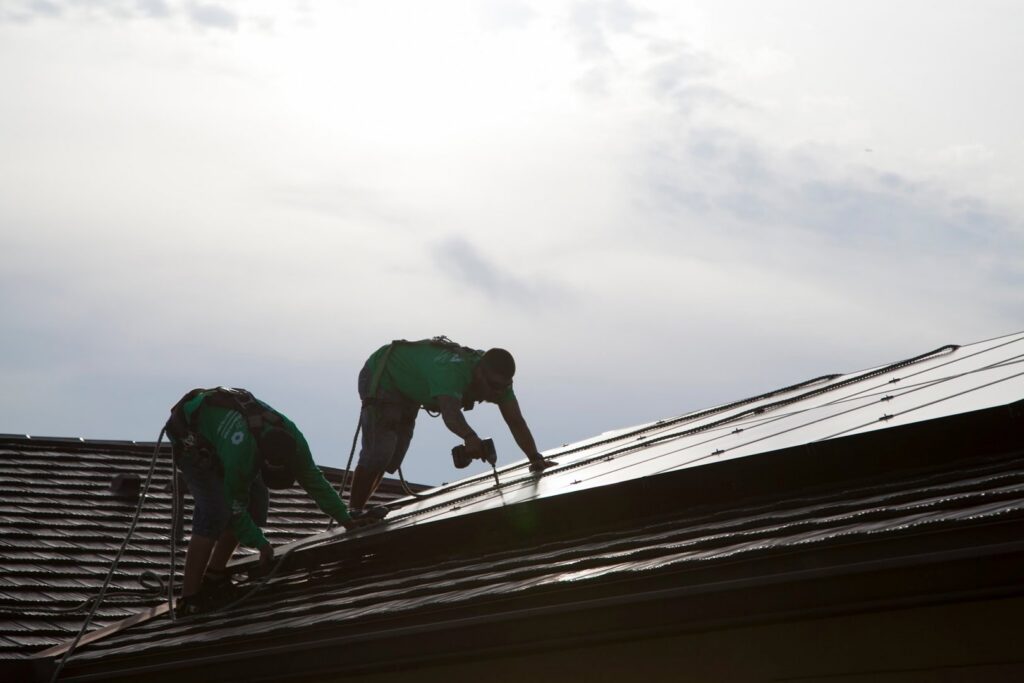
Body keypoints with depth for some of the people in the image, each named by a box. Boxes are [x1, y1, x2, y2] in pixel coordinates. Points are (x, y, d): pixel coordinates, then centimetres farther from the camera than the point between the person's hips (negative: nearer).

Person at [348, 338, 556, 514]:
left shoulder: (497, 378, -19)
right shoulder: (452, 370, -43)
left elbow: (516, 421, -23)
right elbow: (449, 410, -61)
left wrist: (535, 458, -35)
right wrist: (470, 437, -80)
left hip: (407, 386, 8)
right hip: (381, 378, -8)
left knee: (394, 456, 12)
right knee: (379, 452, -17)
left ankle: (358, 509, 26)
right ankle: (353, 512, -6)